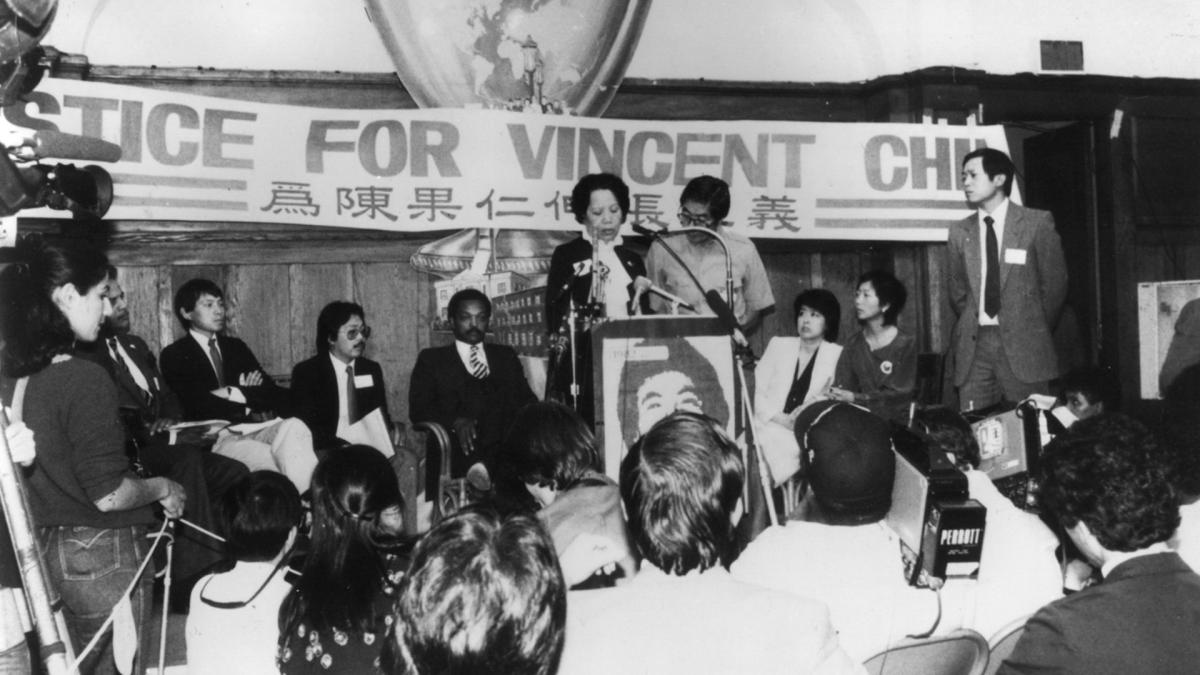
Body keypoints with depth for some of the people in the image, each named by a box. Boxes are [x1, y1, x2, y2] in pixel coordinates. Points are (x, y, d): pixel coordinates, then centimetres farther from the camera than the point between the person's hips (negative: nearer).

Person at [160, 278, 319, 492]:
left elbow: (278, 395, 14)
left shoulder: (236, 347, 25)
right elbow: (199, 405, -8)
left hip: (254, 429, 5)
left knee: (294, 427, -31)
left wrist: (235, 393, -3)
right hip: (215, 439, -4)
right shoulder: (175, 355, 9)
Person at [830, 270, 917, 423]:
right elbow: (842, 385, 2)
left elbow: (901, 394, -9)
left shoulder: (906, 344, -1)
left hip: (896, 424, -3)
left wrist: (855, 398, -19)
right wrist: (835, 395, -23)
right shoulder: (853, 344, 11)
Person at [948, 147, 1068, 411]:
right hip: (973, 345, 3)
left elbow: (1054, 283, 4)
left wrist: (1036, 331, 7)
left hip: (1024, 346, -2)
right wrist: (971, 327, 11)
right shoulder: (959, 231, 10)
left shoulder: (1037, 222, 1)